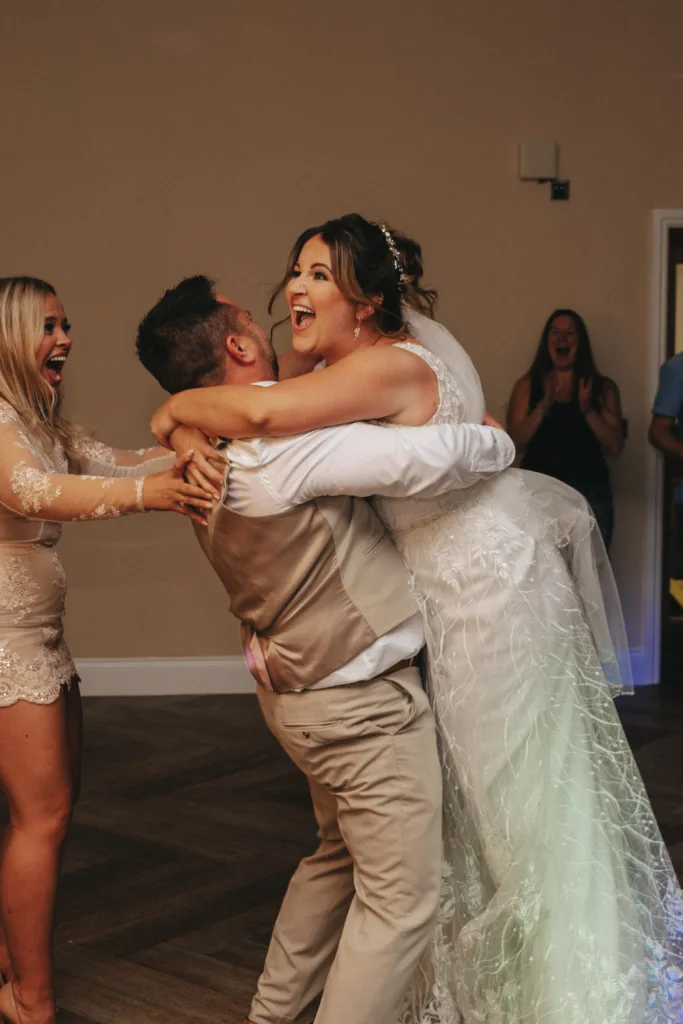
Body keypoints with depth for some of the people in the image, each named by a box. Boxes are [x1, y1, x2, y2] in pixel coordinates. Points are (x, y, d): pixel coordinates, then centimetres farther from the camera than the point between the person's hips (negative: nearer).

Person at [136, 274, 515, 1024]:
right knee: (400, 897, 2)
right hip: (360, 700, -10)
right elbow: (429, 459, -29)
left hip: (297, 689, 10)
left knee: (338, 856, 27)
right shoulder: (284, 442, -25)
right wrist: (498, 442, -10)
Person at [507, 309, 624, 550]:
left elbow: (615, 446, 1)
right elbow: (515, 442, -3)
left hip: (590, 494, 1)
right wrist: (544, 406, -16)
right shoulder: (527, 385, 7)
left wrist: (588, 411, -13)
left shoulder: (602, 387, 8)